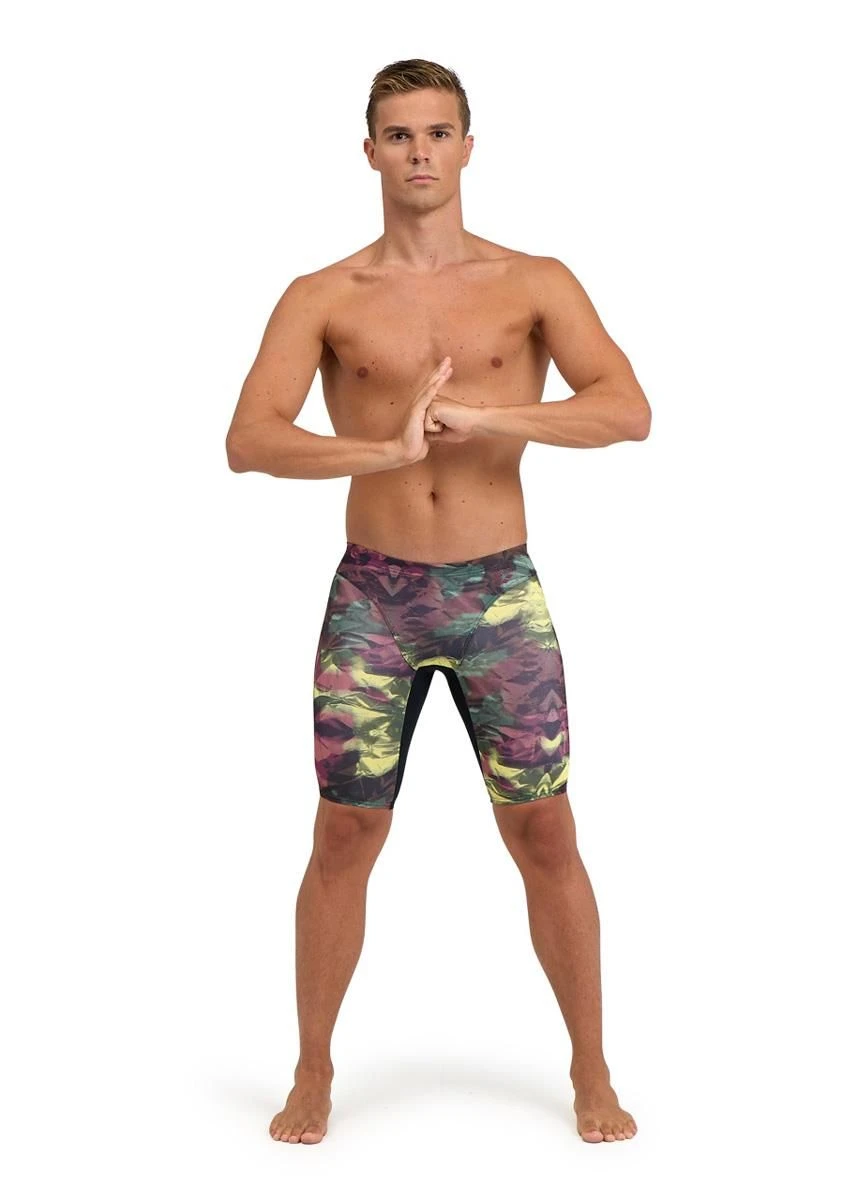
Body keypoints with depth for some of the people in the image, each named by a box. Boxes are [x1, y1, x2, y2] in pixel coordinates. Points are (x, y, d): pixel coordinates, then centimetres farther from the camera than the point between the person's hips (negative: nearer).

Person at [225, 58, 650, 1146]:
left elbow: (628, 411, -12)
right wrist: (384, 449, -27)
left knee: (544, 835, 5)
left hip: (500, 593, 0)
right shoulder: (323, 299, 1)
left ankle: (592, 1075, 22)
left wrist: (481, 413, -22)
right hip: (372, 596, 0)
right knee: (344, 838, 5)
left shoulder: (535, 283, 2)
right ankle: (313, 1075, 23)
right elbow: (248, 441, -12)